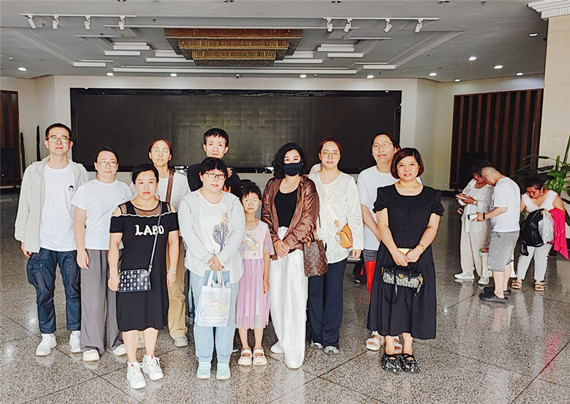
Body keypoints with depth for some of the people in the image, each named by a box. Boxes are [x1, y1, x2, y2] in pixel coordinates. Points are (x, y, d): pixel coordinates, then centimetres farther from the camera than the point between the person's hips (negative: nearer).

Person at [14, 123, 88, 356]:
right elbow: (24, 206, 6)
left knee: (74, 291, 7)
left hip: (71, 244, 0)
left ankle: (75, 334, 23)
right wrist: (23, 238, 2)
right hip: (42, 245, 1)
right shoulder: (34, 171, 2)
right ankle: (47, 336, 24)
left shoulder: (79, 172, 1)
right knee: (44, 292, 8)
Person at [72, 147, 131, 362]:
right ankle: (91, 344, 13)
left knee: (117, 294, 6)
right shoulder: (86, 189, 2)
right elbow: (79, 222, 1)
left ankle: (116, 340, 21)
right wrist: (80, 250, -6)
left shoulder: (124, 189, 10)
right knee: (93, 297, 0)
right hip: (93, 249, -2)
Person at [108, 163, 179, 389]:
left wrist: (172, 270, 5)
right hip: (130, 272, -3)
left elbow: (173, 241, 7)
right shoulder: (122, 212, -7)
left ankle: (149, 359, 33)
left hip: (157, 274, 3)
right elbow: (114, 244, -4)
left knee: (154, 316, 14)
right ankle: (132, 365, 21)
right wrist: (113, 274, -5)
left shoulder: (168, 211, 0)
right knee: (130, 317, 4)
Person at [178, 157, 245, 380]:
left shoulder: (233, 201, 7)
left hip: (228, 267, 2)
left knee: (227, 314, 6)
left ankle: (224, 361, 20)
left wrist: (221, 258, -14)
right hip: (200, 268, -1)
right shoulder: (189, 201, 2)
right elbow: (188, 234, -7)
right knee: (202, 314, 4)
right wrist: (208, 259, -14)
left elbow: (239, 232, -3)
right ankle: (204, 361, 20)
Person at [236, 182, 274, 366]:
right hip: (240, 269, -1)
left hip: (258, 270, 1)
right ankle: (245, 348, 16)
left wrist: (265, 278, 0)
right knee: (241, 306, 2)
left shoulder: (263, 227, 4)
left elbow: (266, 254, 5)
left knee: (259, 307, 4)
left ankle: (258, 348, 18)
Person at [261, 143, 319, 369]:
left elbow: (307, 221, -5)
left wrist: (287, 242, -11)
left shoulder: (308, 187, 1)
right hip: (274, 243, 4)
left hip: (296, 245, -4)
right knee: (275, 294, 6)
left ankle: (295, 351, 3)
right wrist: (275, 240, -7)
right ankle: (283, 340, 24)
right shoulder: (272, 186, 12)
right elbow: (266, 215, 7)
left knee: (294, 297, -5)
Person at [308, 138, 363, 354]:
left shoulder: (348, 182, 5)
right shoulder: (310, 180, 6)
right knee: (315, 290, 6)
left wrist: (357, 242, 0)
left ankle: (330, 339, 13)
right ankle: (316, 335, 21)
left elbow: (354, 214, 4)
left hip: (338, 245, -1)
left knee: (334, 291, 2)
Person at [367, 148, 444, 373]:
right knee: (390, 299, 3)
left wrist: (417, 250, -17)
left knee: (414, 301, 6)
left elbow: (432, 227, -1)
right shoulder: (386, 194, 3)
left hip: (420, 258, 1)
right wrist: (395, 252, -16)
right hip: (390, 256, -1)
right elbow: (383, 225, -5)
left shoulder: (431, 196, 6)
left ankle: (408, 349, 21)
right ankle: (389, 350, 17)